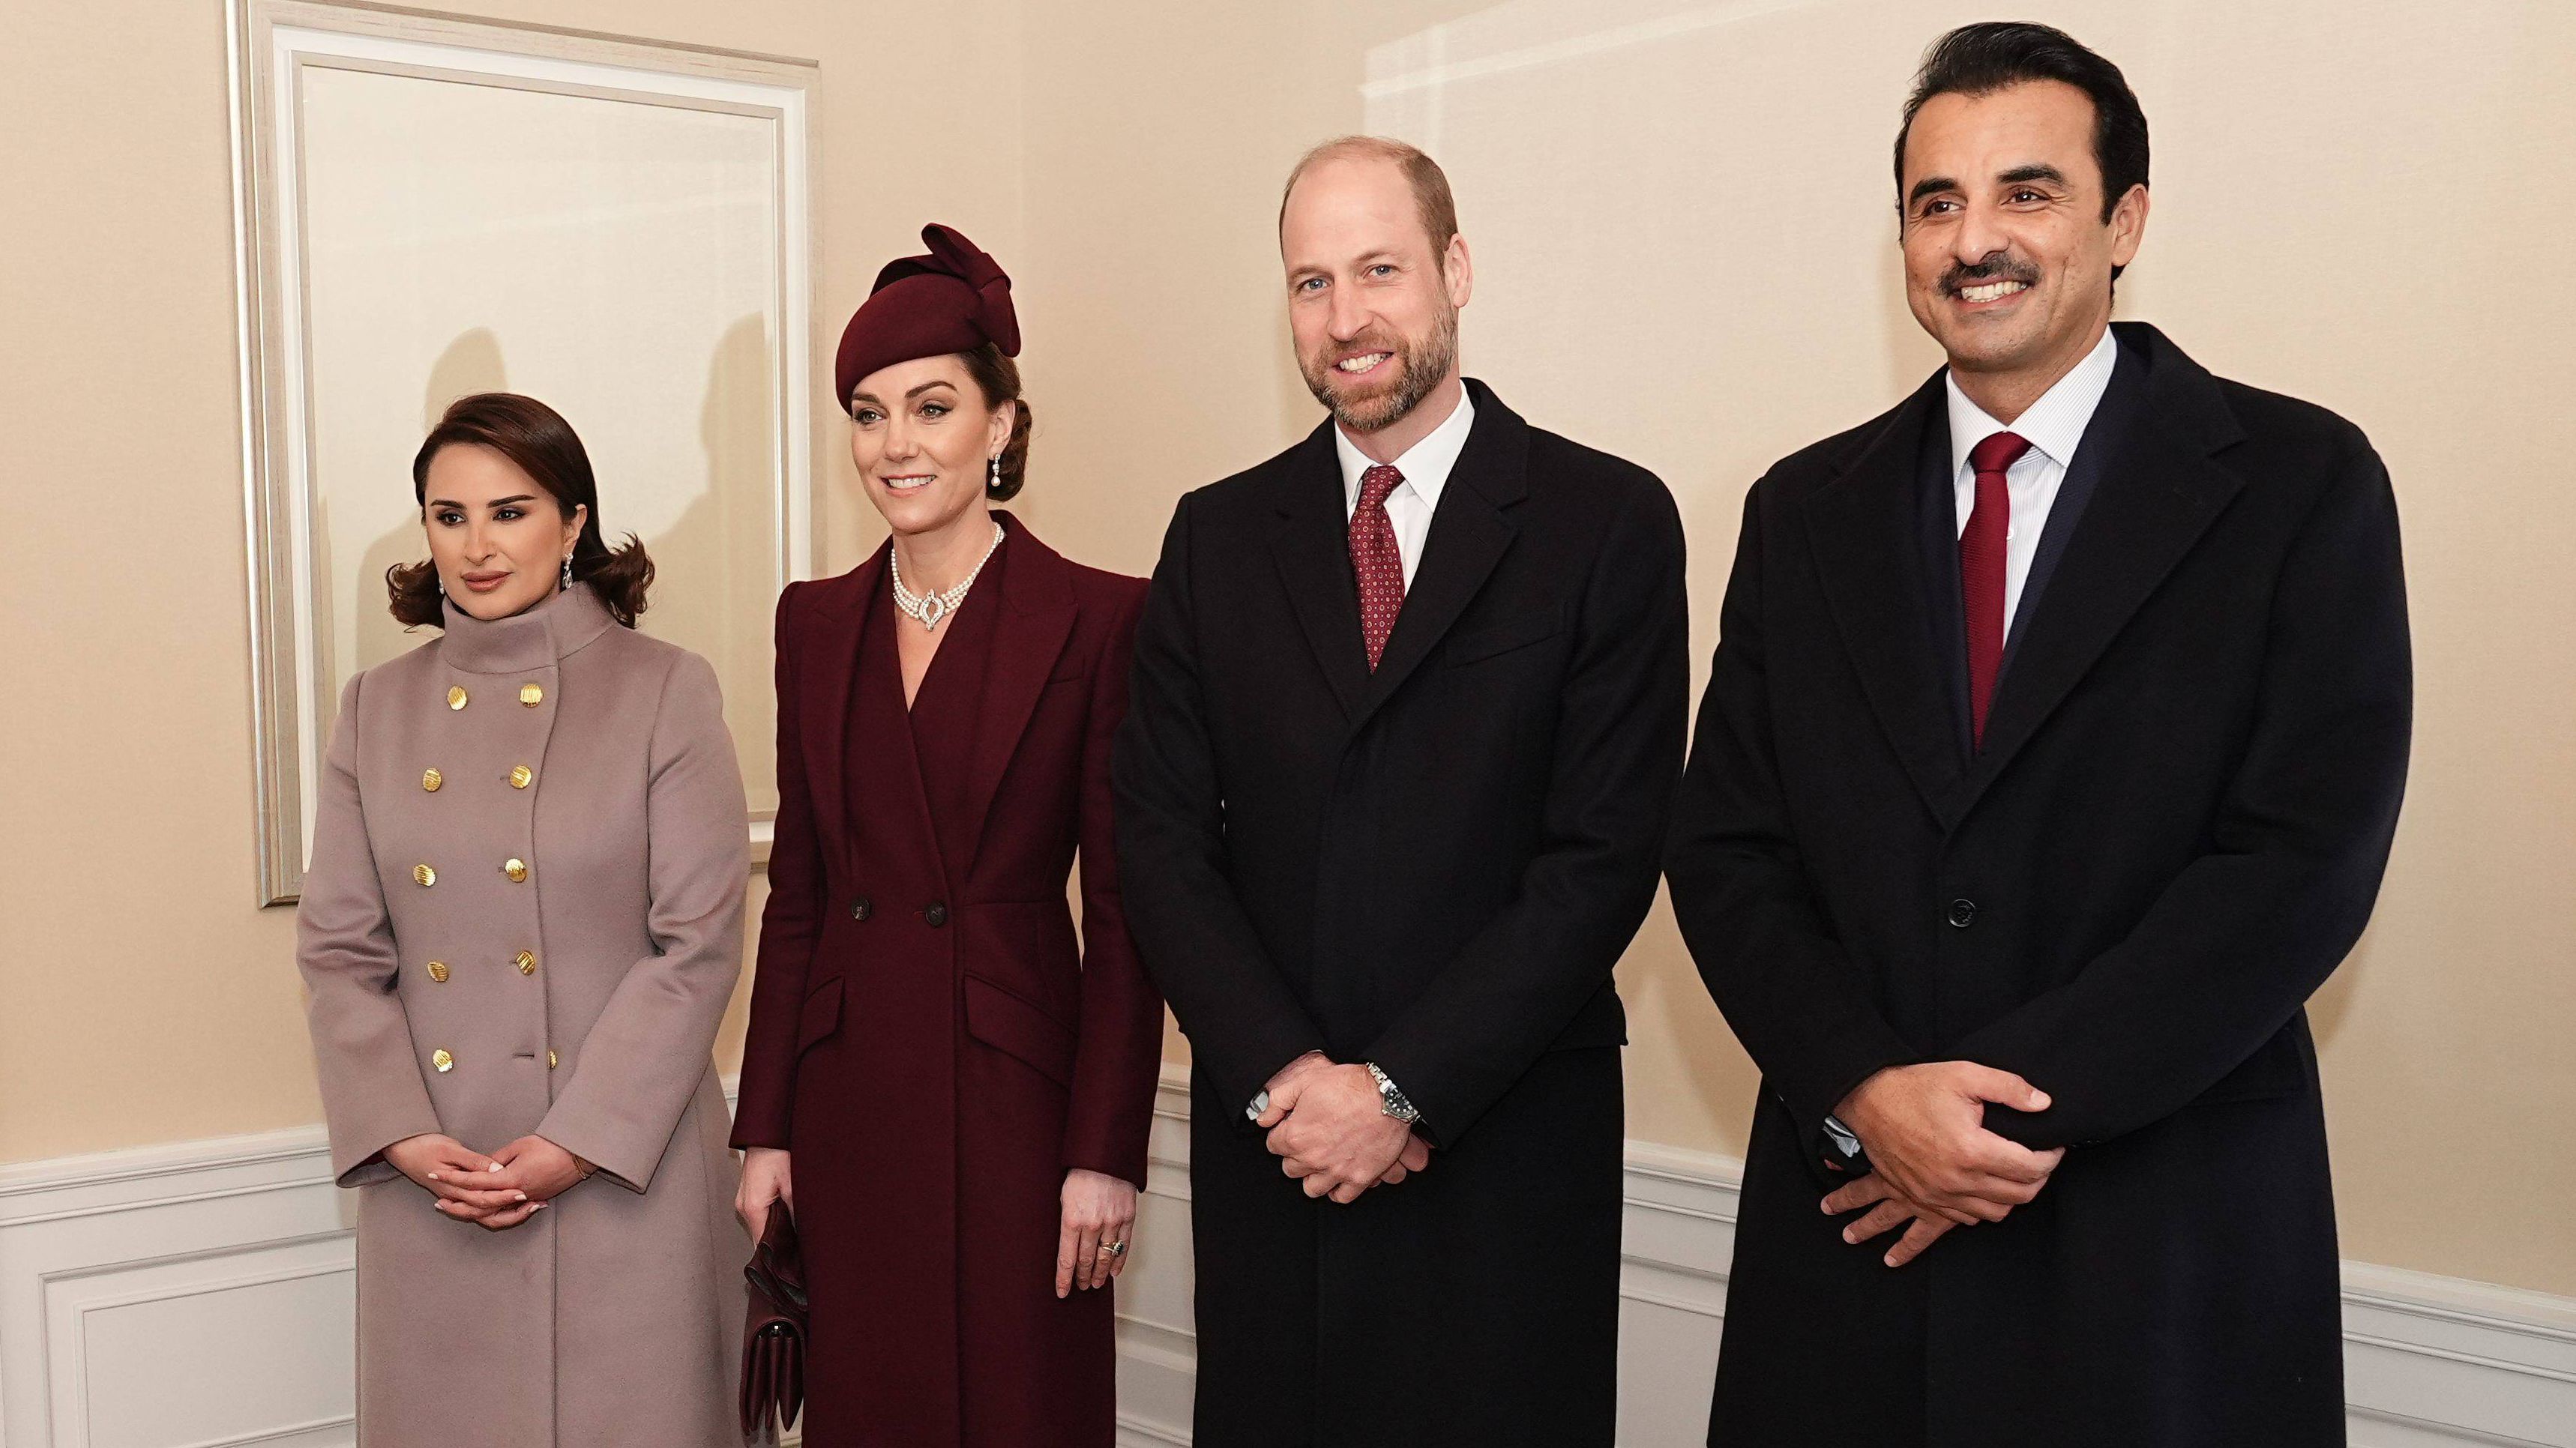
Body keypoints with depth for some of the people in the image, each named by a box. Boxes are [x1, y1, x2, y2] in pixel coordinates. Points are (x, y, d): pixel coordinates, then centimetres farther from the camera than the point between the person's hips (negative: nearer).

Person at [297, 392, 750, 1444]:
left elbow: (697, 944, -8)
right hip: (430, 1175, 3)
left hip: (624, 1163, -3)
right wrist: (405, 1139, -6)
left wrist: (578, 1143, -13)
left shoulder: (665, 694, -3)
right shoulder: (377, 707, 9)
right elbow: (339, 949, 6)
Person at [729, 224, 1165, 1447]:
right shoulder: (816, 621, 8)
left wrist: (1105, 1154, -10)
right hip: (849, 1102, 4)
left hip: (1014, 1096, -4)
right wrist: (766, 1129, 7)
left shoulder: (1099, 620, -7)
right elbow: (796, 889, 10)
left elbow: (1124, 913, -7)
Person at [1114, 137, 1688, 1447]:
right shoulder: (1218, 535, 7)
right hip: (1268, 1144, 3)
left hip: (1504, 1156, -3)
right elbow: (1163, 836, 3)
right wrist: (1285, 1076, -9)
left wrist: (1400, 1088, -13)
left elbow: (1604, 856, -9)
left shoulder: (1609, 522, -4)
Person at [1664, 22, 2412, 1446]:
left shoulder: (2299, 484, -3)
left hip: (2166, 1242, -2)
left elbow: (2303, 864, -11)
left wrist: (2016, 1107, -15)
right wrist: (1868, 1093, -12)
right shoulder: (1806, 513, 7)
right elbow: (1723, 849, 3)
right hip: (1850, 1220, 3)